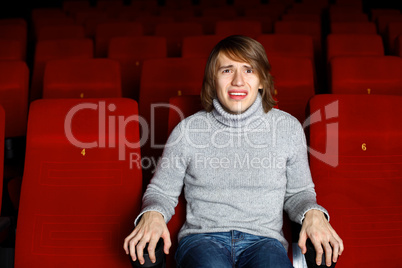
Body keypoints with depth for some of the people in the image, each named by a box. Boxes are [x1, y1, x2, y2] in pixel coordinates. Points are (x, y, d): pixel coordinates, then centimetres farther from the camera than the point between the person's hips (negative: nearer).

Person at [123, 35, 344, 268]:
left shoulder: (288, 128, 8)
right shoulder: (188, 130, 5)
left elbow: (298, 192, 19)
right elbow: (162, 190, 14)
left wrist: (313, 214, -3)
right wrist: (152, 214, -9)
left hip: (263, 239, 2)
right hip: (202, 236, -1)